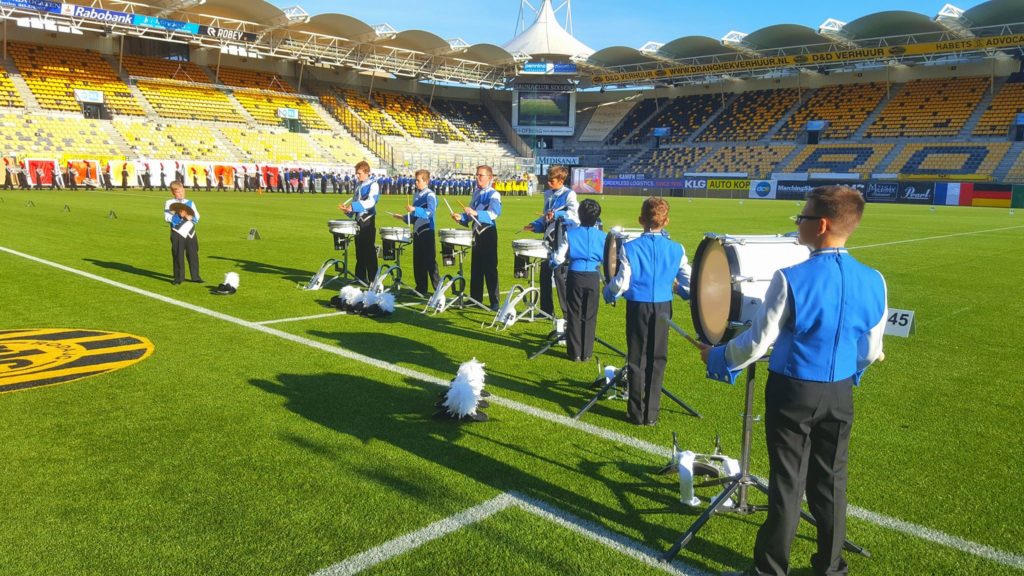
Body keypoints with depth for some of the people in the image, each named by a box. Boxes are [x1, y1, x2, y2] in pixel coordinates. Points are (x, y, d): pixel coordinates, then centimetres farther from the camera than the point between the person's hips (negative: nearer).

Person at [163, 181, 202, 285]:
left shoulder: (190, 203, 12)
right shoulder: (169, 203, 2)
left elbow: (197, 218, 3)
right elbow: (167, 218, -11)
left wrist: (188, 216, -15)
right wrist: (179, 216, -21)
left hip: (190, 233, 3)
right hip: (177, 233, -3)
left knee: (193, 254, 6)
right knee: (178, 255, 0)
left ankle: (195, 276, 14)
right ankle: (179, 277, 8)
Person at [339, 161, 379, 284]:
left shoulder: (373, 185, -6)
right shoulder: (358, 187, 16)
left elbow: (371, 202, -22)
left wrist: (352, 207, -29)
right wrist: (348, 209, -2)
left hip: (368, 221, -7)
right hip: (358, 221, 7)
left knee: (369, 251, -7)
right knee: (359, 252, 9)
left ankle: (373, 280, -4)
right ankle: (361, 279, 16)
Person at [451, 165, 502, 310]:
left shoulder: (494, 195, -12)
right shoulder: (476, 192, 11)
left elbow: (494, 214, -28)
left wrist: (475, 213, -39)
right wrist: (462, 217, 0)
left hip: (488, 234, -7)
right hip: (477, 233, 8)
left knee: (490, 268, -5)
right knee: (476, 267, 13)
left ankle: (494, 302, 0)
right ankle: (475, 298, 23)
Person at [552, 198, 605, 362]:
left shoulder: (570, 234, -6)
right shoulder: (602, 236, -1)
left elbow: (558, 258, -6)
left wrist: (553, 260, 15)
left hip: (575, 277, -1)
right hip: (593, 278, 1)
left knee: (574, 316, 8)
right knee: (589, 317, 9)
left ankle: (575, 353, 11)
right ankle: (586, 353, 13)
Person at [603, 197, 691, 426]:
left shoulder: (630, 248, -10)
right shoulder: (676, 249, -3)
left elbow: (622, 283, -12)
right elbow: (689, 284, -2)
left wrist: (608, 293, 8)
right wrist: (681, 291, 20)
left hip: (638, 307, -1)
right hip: (663, 308, 1)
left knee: (637, 360, 10)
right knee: (657, 360, 11)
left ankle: (637, 413, 15)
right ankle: (651, 414, 15)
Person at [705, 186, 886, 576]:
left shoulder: (792, 279, -21)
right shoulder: (872, 281, -5)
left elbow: (757, 343, -16)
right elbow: (871, 352, 5)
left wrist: (717, 357, 1)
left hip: (793, 393, -4)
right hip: (839, 395, 4)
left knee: (787, 482, 8)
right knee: (831, 481, 17)